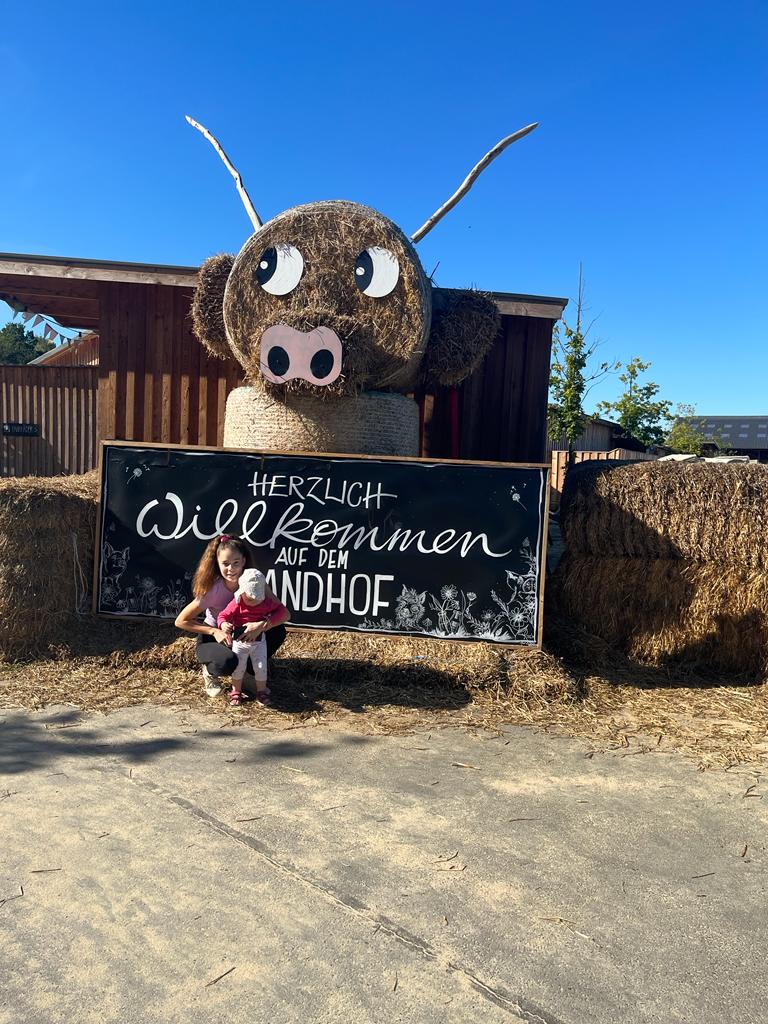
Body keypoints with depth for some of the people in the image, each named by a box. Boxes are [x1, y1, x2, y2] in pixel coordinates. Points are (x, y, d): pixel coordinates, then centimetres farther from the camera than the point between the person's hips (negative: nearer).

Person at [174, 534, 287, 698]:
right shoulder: (212, 590, -27)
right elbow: (181, 621, -17)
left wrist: (261, 626, -42)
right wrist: (215, 631, -26)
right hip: (213, 639, -4)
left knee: (278, 631, -20)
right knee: (227, 662, -37)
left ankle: (245, 672, 2)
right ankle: (210, 671, 2)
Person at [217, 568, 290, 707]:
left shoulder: (267, 602, -12)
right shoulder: (237, 603, -17)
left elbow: (281, 610, -3)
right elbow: (223, 616, -13)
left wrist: (271, 620, -20)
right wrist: (223, 624, -37)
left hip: (259, 640, 1)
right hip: (239, 641, -1)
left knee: (261, 667, 3)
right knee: (238, 666, -1)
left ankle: (261, 691, 23)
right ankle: (236, 692, 20)